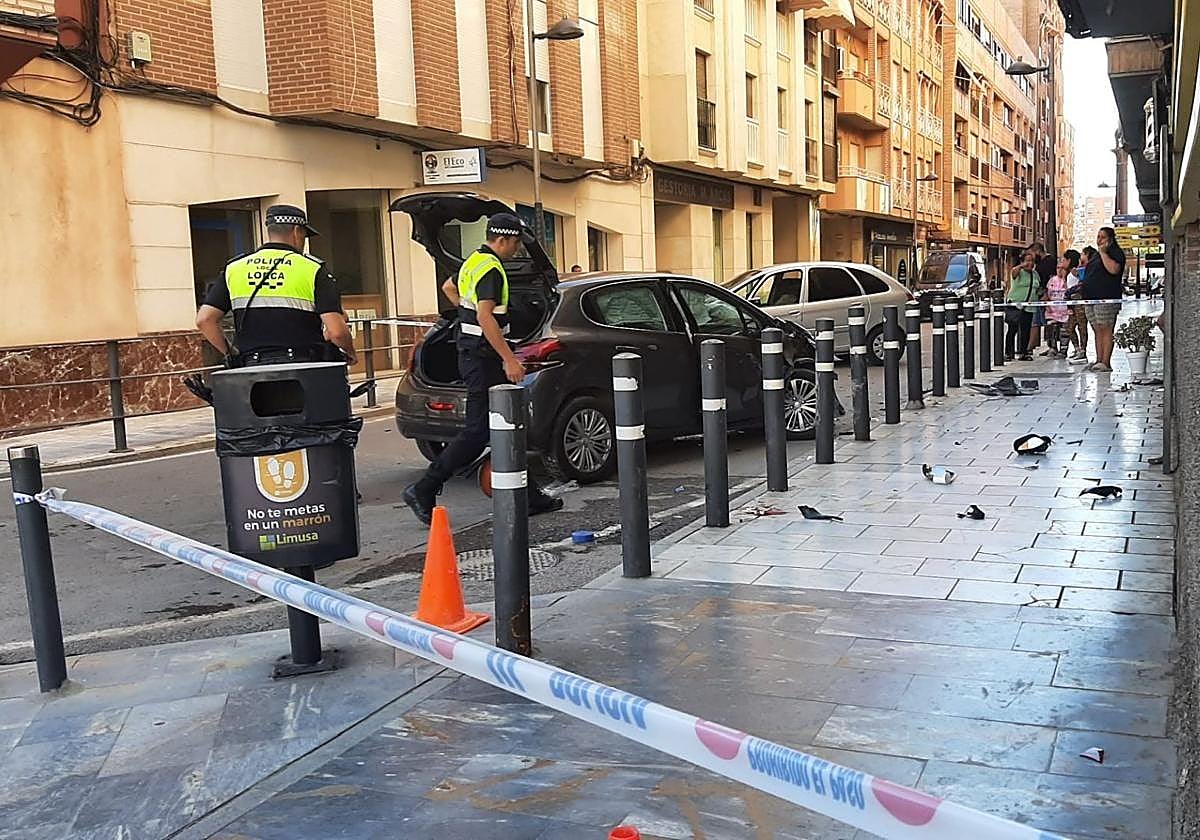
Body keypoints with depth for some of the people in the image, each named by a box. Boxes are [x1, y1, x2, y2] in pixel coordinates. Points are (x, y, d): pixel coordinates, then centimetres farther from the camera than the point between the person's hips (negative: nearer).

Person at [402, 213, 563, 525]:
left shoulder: (473, 261, 16)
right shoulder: (491, 268, -16)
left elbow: (448, 287, 34)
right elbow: (486, 317, -26)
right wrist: (510, 359, -25)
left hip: (472, 353, 11)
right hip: (483, 356, -11)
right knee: (478, 431, -8)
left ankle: (528, 496, 17)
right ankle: (423, 490, -5)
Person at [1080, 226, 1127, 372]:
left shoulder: (1116, 253, -2)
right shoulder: (1096, 255, 24)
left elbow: (1113, 269, -22)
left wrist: (1103, 252, -14)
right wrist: (1084, 284, 16)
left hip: (1106, 299, -9)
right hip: (1091, 298, 9)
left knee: (1106, 330, -10)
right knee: (1097, 331, 8)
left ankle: (1106, 362, -12)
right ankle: (1099, 360, 10)